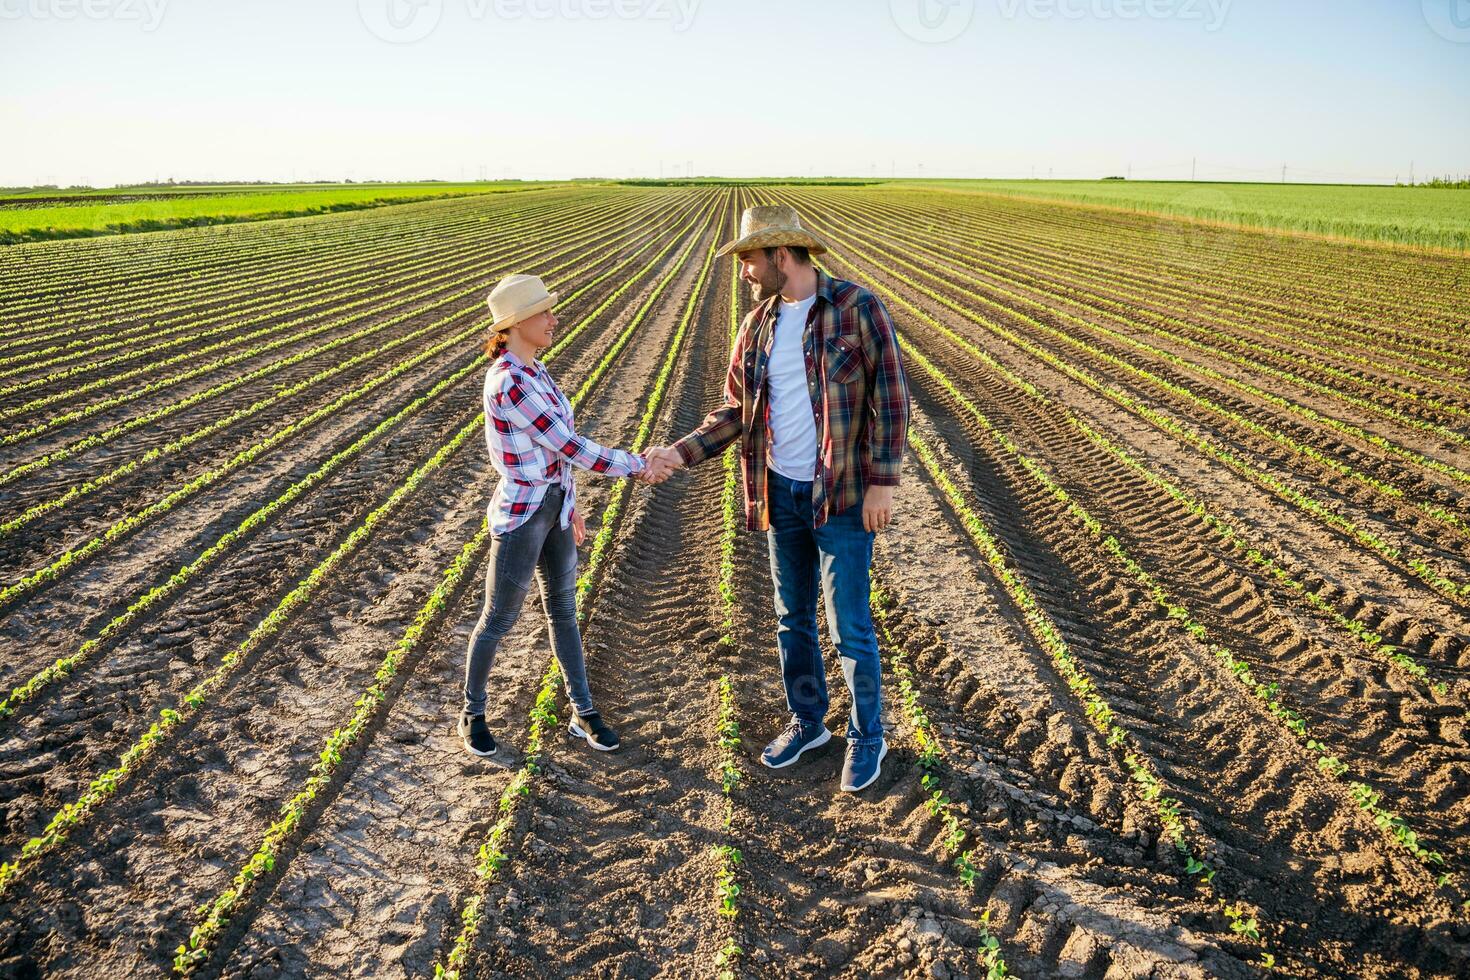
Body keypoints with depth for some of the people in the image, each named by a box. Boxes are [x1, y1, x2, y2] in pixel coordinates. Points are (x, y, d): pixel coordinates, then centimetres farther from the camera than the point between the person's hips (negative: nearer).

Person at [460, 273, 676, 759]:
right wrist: (638, 465, -18)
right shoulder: (508, 384, -27)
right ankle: (473, 713, 31)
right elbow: (571, 447, -25)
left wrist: (568, 501, 19)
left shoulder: (532, 369, 4)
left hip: (552, 506, 9)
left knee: (563, 609, 16)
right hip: (520, 517, -9)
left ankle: (583, 712, 29)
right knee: (498, 621, 9)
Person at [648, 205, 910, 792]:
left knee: (849, 628, 2)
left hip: (842, 496, -5)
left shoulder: (856, 308, -10)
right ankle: (807, 723, 35)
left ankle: (867, 738, 24)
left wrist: (882, 482, -15)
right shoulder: (757, 326, 6)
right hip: (782, 495, 6)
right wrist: (682, 453, -4)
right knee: (793, 621, 16)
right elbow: (735, 411, 9)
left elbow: (890, 398, -11)